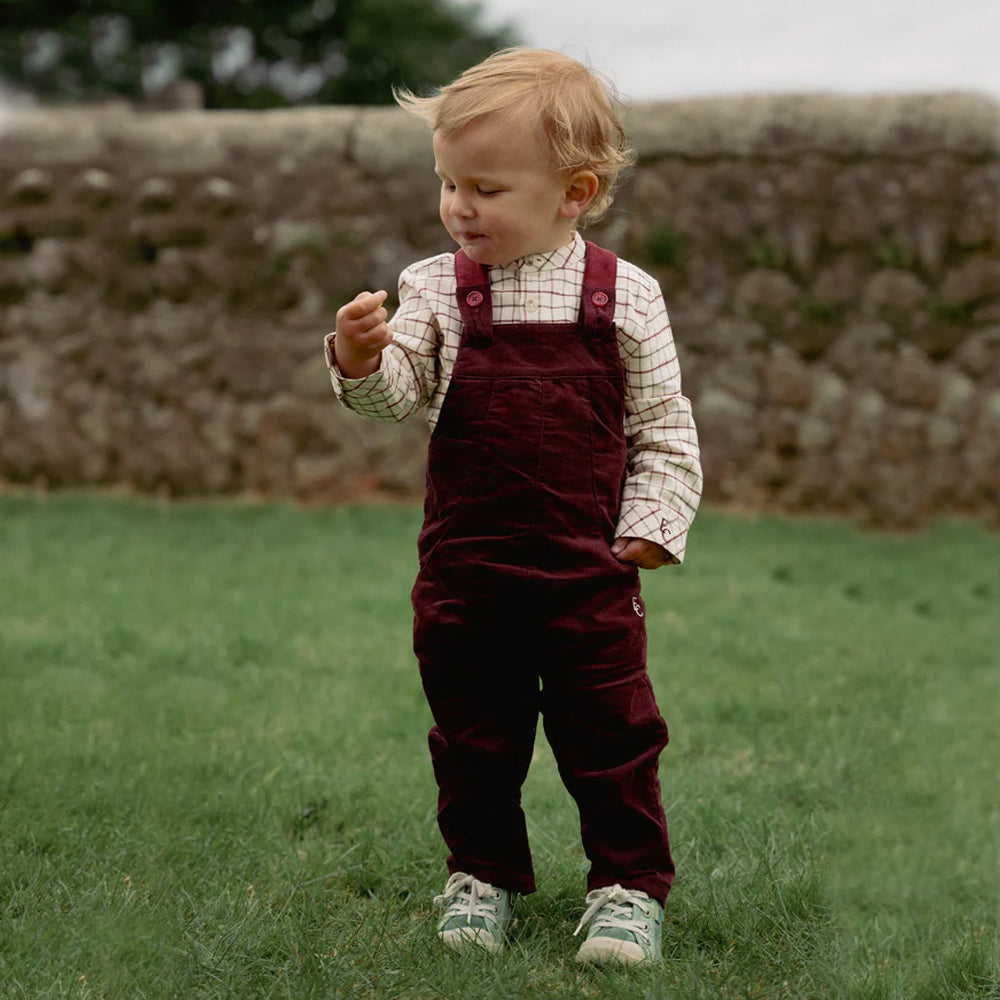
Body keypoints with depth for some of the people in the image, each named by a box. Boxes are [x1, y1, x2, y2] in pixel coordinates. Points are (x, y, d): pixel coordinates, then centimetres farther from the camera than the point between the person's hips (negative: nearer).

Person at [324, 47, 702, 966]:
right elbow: (402, 392, -10)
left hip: (588, 568, -1)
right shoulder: (438, 289, -1)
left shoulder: (623, 297, -4)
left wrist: (651, 521, -5)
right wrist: (363, 359, -30)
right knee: (473, 734, 13)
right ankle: (483, 872, 29)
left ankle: (630, 883, 20)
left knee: (610, 733, 6)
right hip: (464, 569, 2)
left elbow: (664, 423, 2)